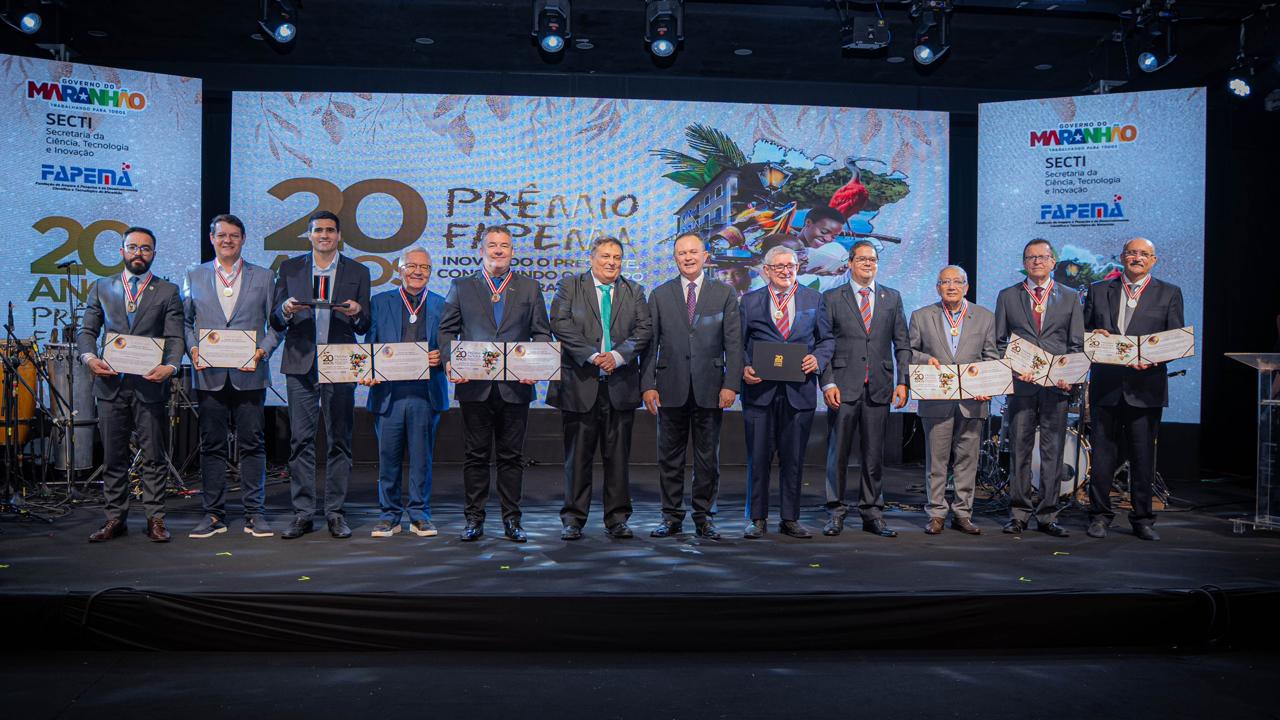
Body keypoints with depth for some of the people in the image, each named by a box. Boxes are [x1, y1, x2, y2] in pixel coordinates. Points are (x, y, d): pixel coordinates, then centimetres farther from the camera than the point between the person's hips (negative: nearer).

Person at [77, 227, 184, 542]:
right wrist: (89, 357, -10)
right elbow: (86, 330, 11)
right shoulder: (101, 288, 14)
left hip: (149, 384, -2)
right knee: (113, 457, 8)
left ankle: (155, 518, 8)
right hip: (110, 383, 2)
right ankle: (115, 518, 16)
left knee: (153, 456, 1)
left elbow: (175, 338, -1)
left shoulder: (168, 291, 7)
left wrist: (170, 366, -19)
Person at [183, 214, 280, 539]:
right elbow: (185, 321, 12)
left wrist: (262, 351, -9)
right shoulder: (194, 276, 12)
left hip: (249, 374, -1)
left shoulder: (263, 277, 9)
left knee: (252, 445, 1)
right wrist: (193, 349, -5)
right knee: (212, 446, 6)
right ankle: (214, 514, 15)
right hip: (209, 375, 1)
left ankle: (255, 513, 9)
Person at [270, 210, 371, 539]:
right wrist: (286, 310, -12)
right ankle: (303, 513, 9)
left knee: (339, 440, 3)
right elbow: (276, 322, 9)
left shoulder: (358, 272, 9)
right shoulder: (289, 269, 11)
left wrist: (357, 313, -14)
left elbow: (364, 327, 8)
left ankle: (335, 512, 11)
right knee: (301, 440, 1)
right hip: (301, 365, 1)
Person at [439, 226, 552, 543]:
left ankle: (511, 519, 14)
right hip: (475, 385, 0)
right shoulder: (461, 287, 10)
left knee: (512, 456, 5)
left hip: (515, 386, 0)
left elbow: (542, 332, 8)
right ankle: (474, 519, 14)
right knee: (476, 455, 5)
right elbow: (447, 330, 9)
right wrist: (449, 362, -8)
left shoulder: (529, 287, 10)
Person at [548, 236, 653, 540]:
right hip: (579, 382, -2)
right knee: (578, 454, 4)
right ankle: (573, 519, 13)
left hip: (620, 384, 2)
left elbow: (644, 329, 2)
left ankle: (617, 518, 15)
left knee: (618, 455, 6)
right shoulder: (569, 286, 6)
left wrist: (617, 356, -13)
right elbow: (561, 324, -7)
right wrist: (592, 355, -16)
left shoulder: (635, 291, 13)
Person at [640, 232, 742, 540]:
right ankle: (672, 517, 16)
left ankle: (703, 517, 17)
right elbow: (650, 344, 5)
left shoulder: (725, 294, 6)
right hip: (671, 388, 1)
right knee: (670, 457, 6)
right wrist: (647, 385, -3)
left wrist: (731, 384, -7)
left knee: (707, 457, 6)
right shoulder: (659, 295, 8)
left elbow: (733, 343, 2)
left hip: (710, 388, 0)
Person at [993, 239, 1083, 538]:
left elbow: (1077, 345, 7)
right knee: (1019, 451, 2)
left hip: (1057, 385, 0)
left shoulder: (1070, 297, 11)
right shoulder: (1007, 296, 10)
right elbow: (998, 342, 8)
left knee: (1053, 453, 3)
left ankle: (1047, 516, 10)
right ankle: (1019, 514, 9)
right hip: (1020, 384, 0)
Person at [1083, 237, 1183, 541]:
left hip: (1145, 386, -1)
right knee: (1103, 453, 4)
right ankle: (1100, 515, 15)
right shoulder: (1098, 290, 11)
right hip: (1106, 385, 1)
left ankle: (1143, 519, 17)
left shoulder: (1169, 293, 7)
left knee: (1143, 456, 5)